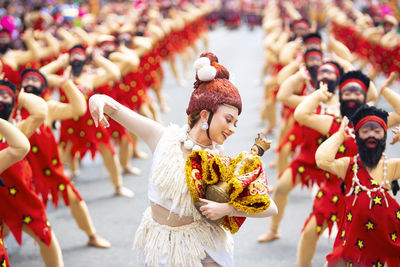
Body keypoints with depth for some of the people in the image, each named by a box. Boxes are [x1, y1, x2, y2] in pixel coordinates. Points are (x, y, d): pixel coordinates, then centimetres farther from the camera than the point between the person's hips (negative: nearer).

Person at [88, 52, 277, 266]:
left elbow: (270, 208, -14)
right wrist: (99, 98, -32)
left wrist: (227, 209, -25)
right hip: (158, 244, 1)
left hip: (199, 248, -1)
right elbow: (116, 110, -10)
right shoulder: (163, 137, -11)